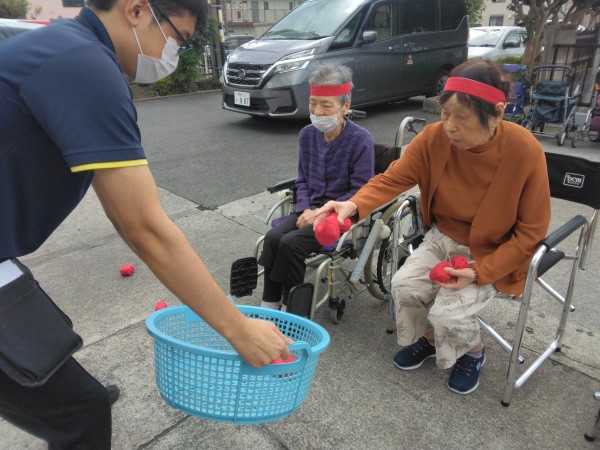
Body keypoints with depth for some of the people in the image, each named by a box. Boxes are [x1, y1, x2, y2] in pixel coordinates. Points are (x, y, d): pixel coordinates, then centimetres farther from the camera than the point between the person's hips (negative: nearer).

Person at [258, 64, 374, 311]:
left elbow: (360, 192, -13)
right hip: (312, 208, 6)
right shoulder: (307, 135, 4)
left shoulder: (361, 140, -14)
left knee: (291, 243, -25)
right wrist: (305, 210, -7)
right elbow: (302, 179, 11)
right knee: (273, 237, -20)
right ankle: (270, 304, -8)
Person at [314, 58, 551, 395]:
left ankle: (473, 351, 19)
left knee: (447, 312, -19)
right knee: (405, 285, -16)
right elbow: (393, 178, -16)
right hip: (444, 239, 4)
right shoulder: (435, 137, -18)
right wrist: (355, 205, -37)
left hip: (495, 254, -3)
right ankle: (429, 338, 19)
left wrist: (479, 272, -23)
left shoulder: (525, 152, -26)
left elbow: (531, 230, -16)